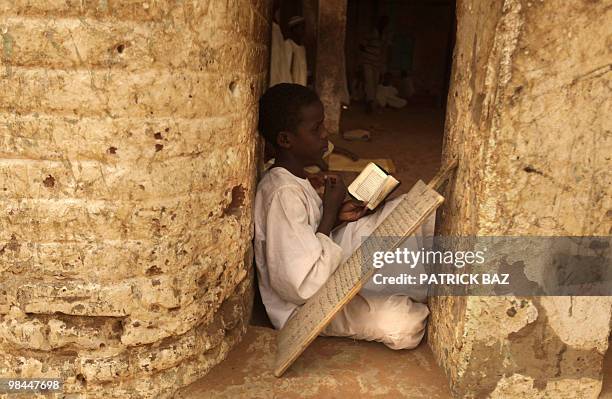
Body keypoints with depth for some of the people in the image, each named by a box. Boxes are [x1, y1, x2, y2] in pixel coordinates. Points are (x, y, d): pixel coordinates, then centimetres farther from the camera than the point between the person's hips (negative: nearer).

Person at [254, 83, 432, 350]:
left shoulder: (293, 178, 2)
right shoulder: (283, 194, -28)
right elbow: (303, 286, -30)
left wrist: (336, 217, -3)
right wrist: (330, 211, -22)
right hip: (304, 306, -9)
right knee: (406, 323, -28)